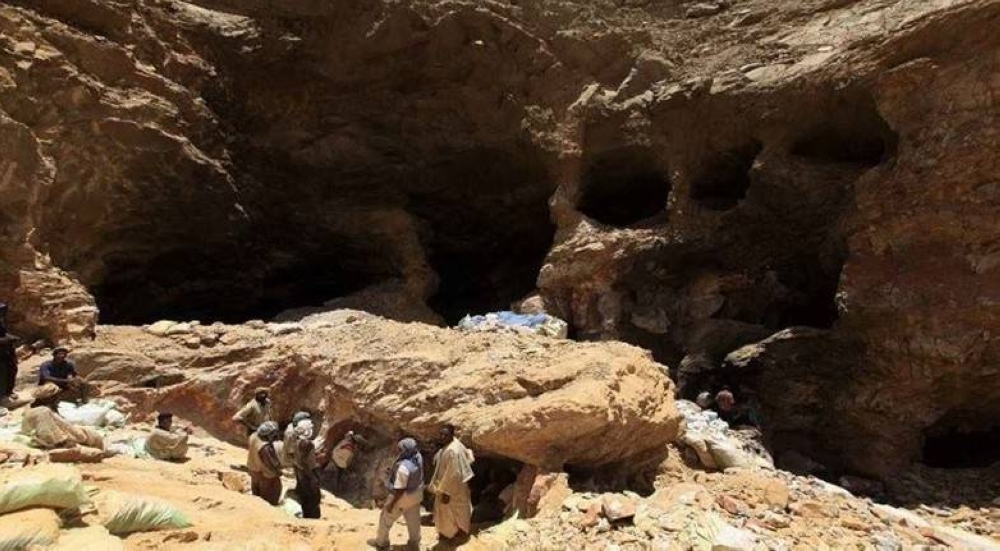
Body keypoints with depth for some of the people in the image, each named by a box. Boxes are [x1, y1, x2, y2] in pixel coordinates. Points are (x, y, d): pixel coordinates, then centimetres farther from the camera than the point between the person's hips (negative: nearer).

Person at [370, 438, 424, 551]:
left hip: (404, 497, -7)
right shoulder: (418, 456, -16)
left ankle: (381, 542, 42)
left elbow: (400, 490, -29)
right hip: (416, 494, 7)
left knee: (386, 518, 20)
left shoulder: (403, 468, -39)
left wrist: (391, 504, -16)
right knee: (413, 519, 27)